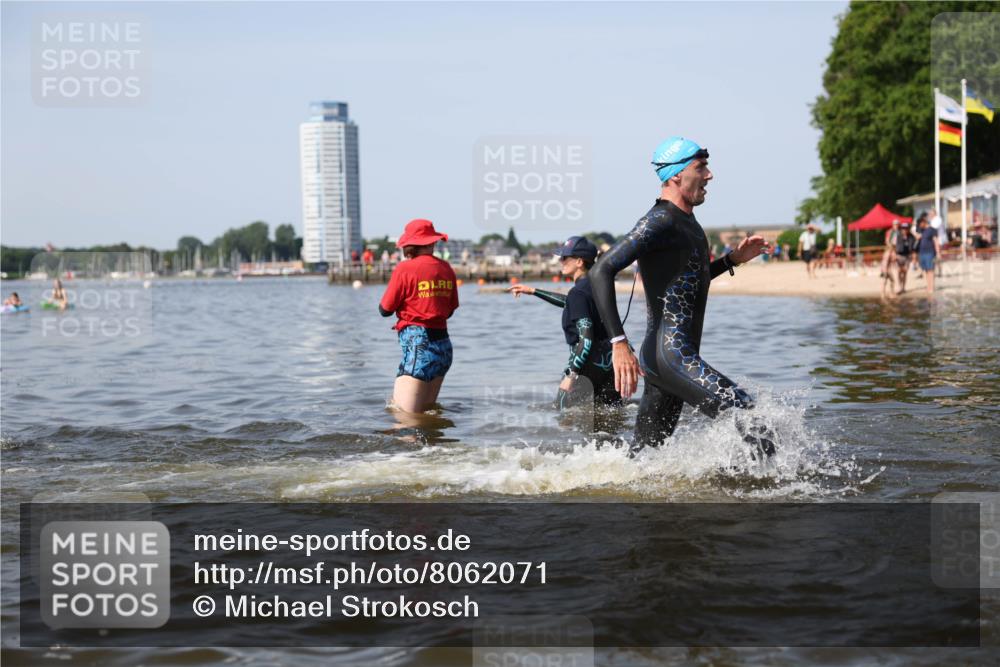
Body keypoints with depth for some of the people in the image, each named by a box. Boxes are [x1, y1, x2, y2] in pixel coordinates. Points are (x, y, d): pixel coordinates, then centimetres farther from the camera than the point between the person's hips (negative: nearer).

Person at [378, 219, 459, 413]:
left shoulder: (404, 269, -9)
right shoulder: (446, 268, 9)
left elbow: (385, 310, -2)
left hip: (418, 346, -7)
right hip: (444, 345, 7)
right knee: (426, 411, 17)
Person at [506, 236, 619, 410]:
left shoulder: (578, 292, -15)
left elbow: (586, 339, -22)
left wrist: (571, 375, -22)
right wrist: (533, 291, 36)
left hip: (588, 363, -9)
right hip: (609, 362, 9)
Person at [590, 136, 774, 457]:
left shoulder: (686, 222, 18)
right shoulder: (659, 221, -13)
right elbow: (601, 271, -21)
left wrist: (732, 259, 21)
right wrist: (619, 343, -28)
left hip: (673, 356, 11)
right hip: (669, 355, -11)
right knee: (750, 422, -18)